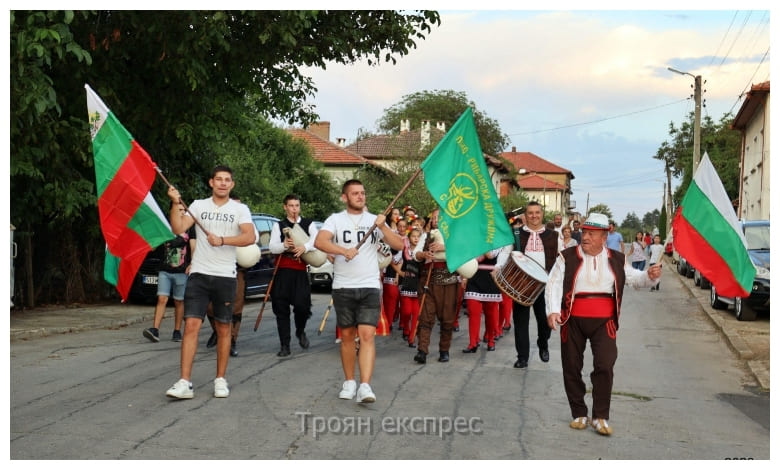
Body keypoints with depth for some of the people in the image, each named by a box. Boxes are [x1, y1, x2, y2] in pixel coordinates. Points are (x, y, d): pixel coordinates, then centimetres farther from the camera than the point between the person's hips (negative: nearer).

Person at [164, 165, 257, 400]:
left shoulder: (240, 209, 1)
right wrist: (176, 203, -17)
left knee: (223, 329, 8)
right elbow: (178, 228, -6)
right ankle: (185, 382, -8)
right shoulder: (198, 205, 6)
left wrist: (222, 240, -23)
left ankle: (220, 380, 19)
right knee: (191, 326, -8)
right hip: (199, 274, 0)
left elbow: (250, 237, -14)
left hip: (225, 277, 0)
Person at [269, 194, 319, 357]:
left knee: (302, 305, -10)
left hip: (301, 271, -1)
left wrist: (305, 246, -28)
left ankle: (300, 331, 23)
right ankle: (285, 345, 8)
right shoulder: (279, 225, 10)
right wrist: (284, 245, -25)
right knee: (281, 309, 1)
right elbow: (272, 247, -4)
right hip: (282, 271, 1)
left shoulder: (309, 224, 11)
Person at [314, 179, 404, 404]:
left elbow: (399, 245, 0)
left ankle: (365, 386, -16)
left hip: (369, 287, 0)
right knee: (347, 336, 9)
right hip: (343, 287, 0)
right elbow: (319, 242, -16)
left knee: (367, 335, -11)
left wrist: (383, 227, -14)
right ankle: (349, 382, 21)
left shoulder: (375, 220, 8)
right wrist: (343, 250, -30)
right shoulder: (336, 219, 2)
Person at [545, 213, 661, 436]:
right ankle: (579, 414, 23)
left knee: (605, 366, -9)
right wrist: (552, 310, -21)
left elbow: (635, 279, 12)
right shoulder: (567, 257, -1)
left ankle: (600, 417, 5)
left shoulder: (616, 260, 7)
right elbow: (554, 284, -7)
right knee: (572, 367, 7)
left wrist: (651, 276, -10)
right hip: (573, 320, 0)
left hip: (604, 321, 0)